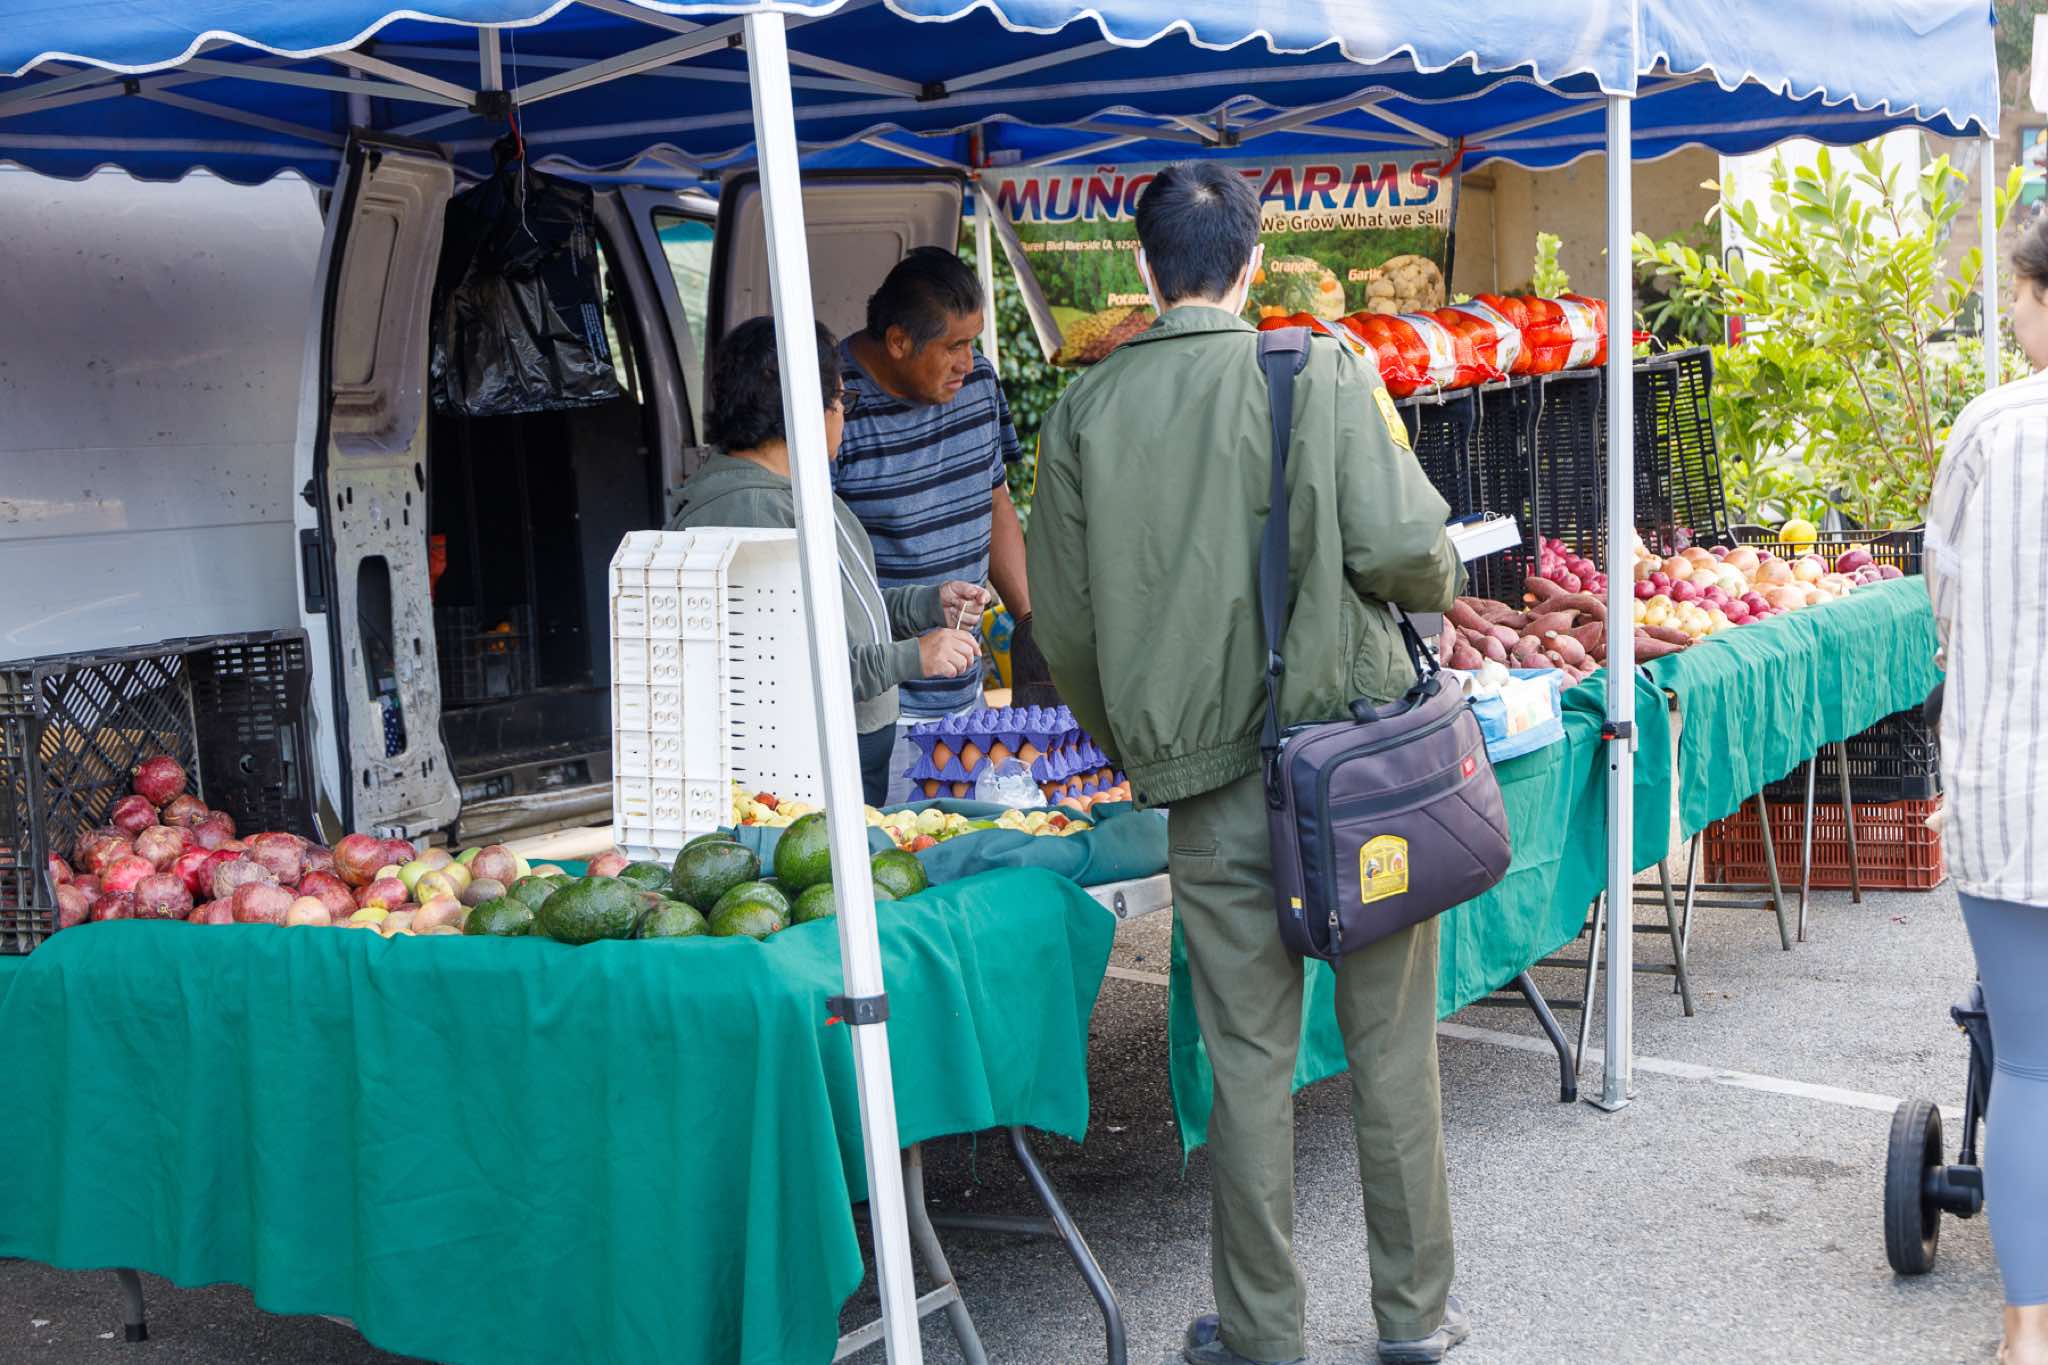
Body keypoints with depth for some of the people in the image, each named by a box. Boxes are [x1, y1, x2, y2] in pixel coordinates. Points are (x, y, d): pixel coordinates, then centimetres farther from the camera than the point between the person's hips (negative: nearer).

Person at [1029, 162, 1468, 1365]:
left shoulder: (1086, 412, 2)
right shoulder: (1322, 373, -4)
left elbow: (1066, 627, 5)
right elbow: (1405, 549, -14)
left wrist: (1140, 753, 20)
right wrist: (1434, 583, 10)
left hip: (1210, 791, 1)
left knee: (1250, 1065, 9)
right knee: (1393, 1051, 11)